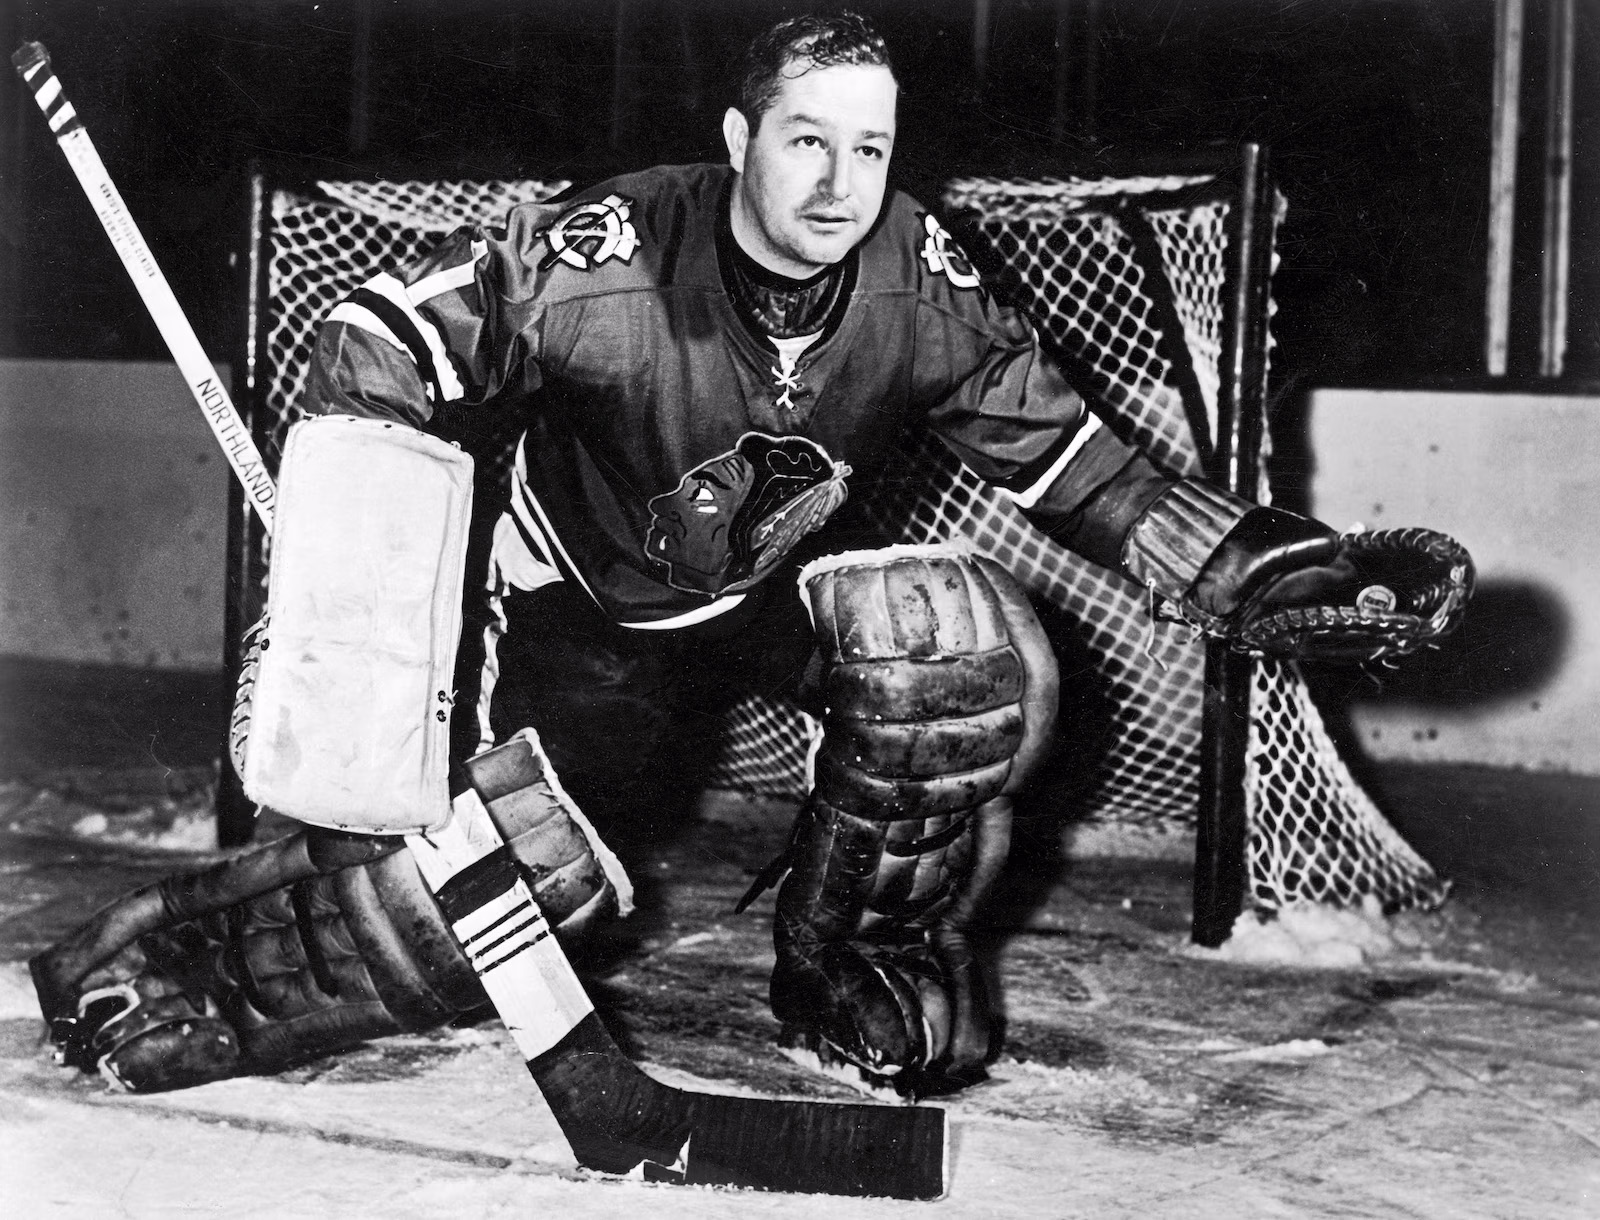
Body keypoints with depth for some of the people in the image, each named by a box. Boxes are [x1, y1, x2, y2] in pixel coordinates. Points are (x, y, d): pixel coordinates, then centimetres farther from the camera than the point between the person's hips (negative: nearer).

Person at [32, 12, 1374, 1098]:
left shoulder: (922, 283, -16)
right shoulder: (599, 259, -27)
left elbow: (1066, 459, -6)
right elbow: (384, 339, -20)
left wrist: (1265, 562, -14)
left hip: (792, 585, 3)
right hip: (583, 604, -2)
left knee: (976, 642, -25)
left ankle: (861, 961, -2)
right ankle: (156, 964, 1)